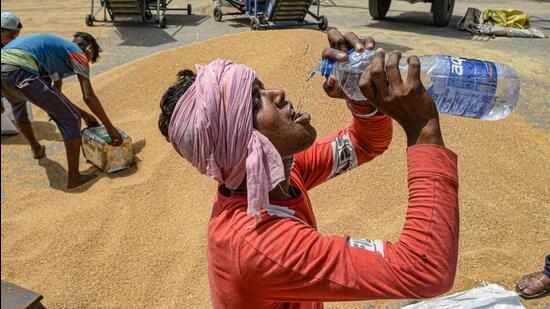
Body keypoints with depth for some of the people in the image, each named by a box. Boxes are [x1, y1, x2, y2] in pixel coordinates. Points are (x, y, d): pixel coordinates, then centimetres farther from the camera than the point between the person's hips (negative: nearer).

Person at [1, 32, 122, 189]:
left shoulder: (58, 48, 35)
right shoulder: (78, 54, 12)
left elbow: (54, 95, 39)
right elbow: (89, 97, 2)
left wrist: (83, 114, 42)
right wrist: (110, 127, 8)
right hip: (20, 72, -9)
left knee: (17, 104, 41)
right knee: (70, 120, 2)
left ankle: (36, 148, 60)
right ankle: (74, 177, 5)